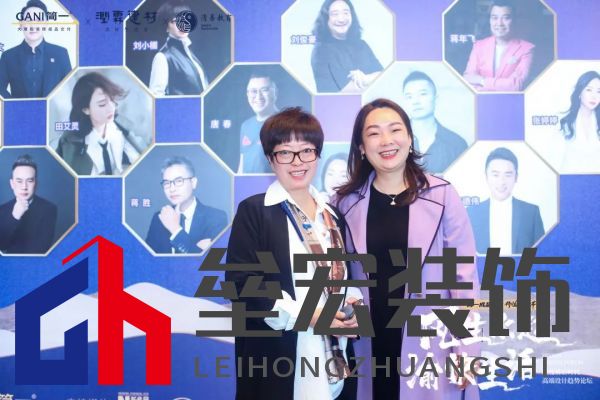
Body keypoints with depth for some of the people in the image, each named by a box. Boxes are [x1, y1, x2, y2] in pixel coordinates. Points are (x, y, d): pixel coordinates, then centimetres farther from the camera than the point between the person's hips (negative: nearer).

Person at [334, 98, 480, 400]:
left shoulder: (442, 195, -6)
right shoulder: (346, 201, 0)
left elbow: (463, 275, -4)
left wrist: (466, 350, -6)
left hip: (429, 344, -1)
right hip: (369, 346, 2)